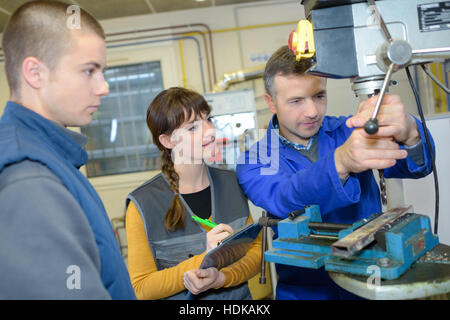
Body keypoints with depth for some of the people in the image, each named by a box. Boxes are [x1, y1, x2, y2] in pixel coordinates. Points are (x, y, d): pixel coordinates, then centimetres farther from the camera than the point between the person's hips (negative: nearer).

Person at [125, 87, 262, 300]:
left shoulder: (231, 182, 0)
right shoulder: (143, 205, -12)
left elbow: (255, 251, 2)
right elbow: (142, 287, -9)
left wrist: (221, 278, -16)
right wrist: (205, 258, -20)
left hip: (237, 294, 3)